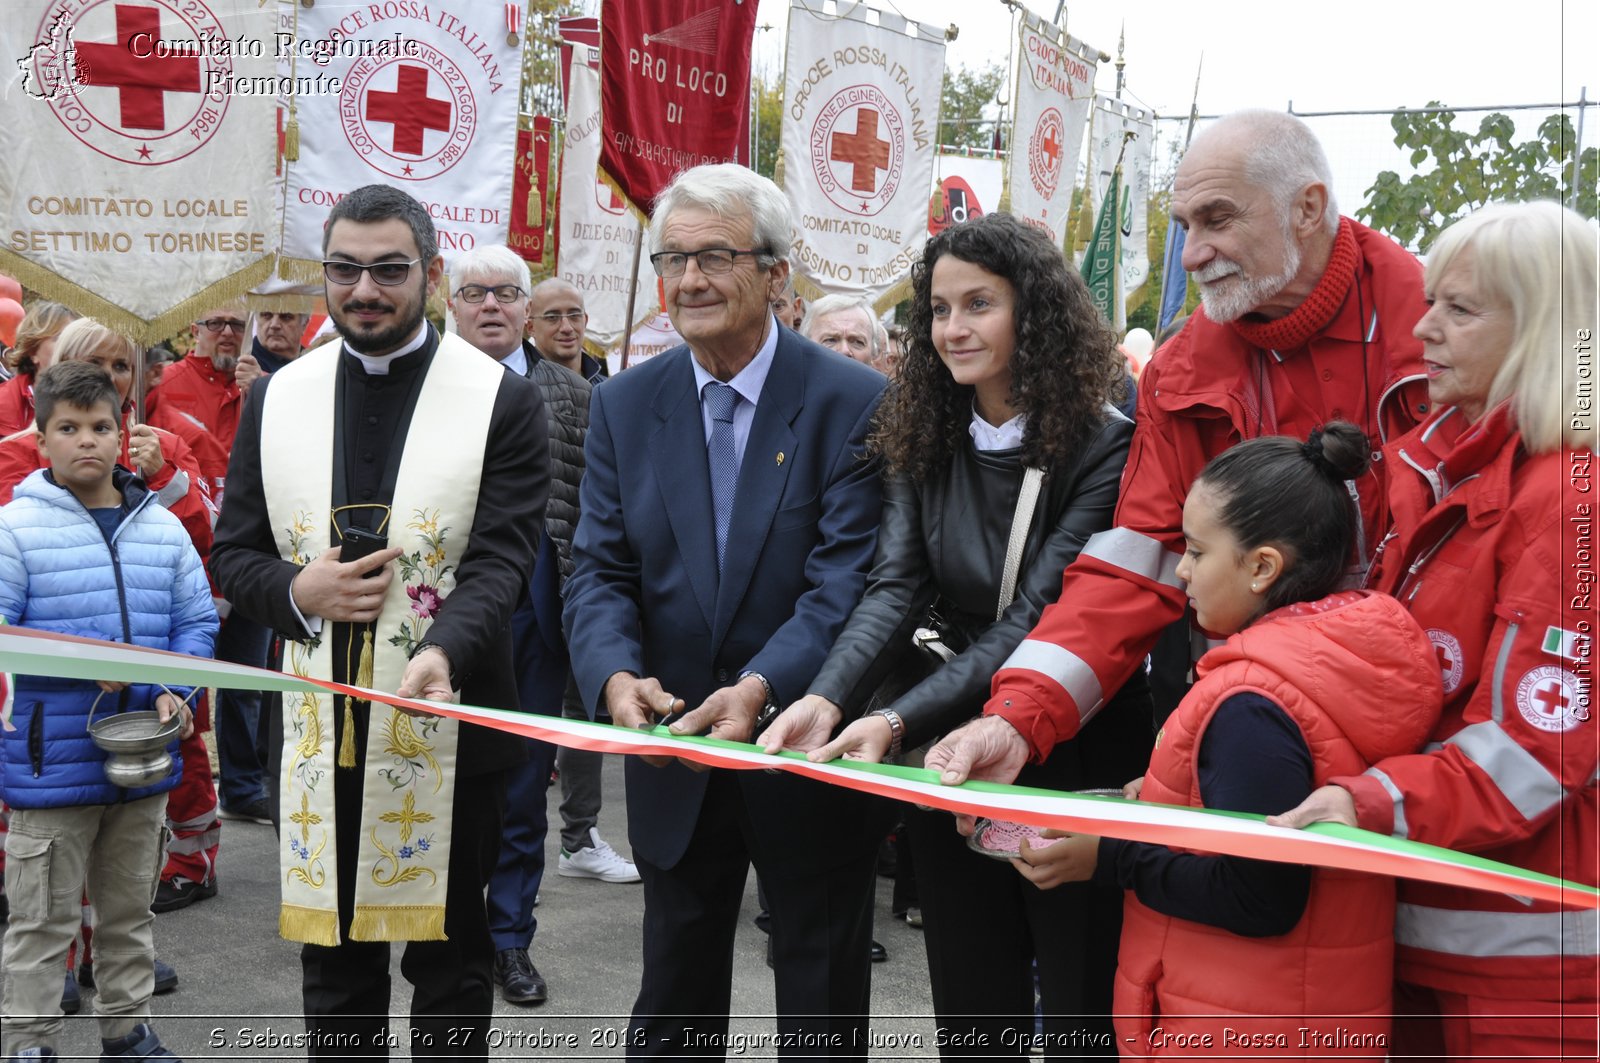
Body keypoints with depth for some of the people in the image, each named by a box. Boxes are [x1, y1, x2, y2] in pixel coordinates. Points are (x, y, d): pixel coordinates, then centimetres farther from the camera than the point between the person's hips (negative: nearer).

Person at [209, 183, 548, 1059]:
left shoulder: (503, 401, -5)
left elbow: (498, 559, -12)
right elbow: (233, 552, 9)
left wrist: (443, 649, -31)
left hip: (445, 725, -3)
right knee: (331, 956, 16)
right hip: (318, 725, 3)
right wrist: (297, 592, -12)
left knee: (449, 955, 11)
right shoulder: (277, 397, 7)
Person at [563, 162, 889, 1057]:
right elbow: (601, 570, -3)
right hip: (675, 760, 3)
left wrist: (761, 687, -33)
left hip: (810, 758, -3)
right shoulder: (624, 405, 1)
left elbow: (847, 579, -18)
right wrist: (616, 672, -23)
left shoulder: (854, 402, -11)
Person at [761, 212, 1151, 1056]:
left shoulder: (1103, 447, -14)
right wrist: (827, 699, -26)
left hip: (1078, 764, -5)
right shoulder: (924, 444, 3)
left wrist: (899, 721, -31)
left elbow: (1039, 619, -21)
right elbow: (895, 589, -8)